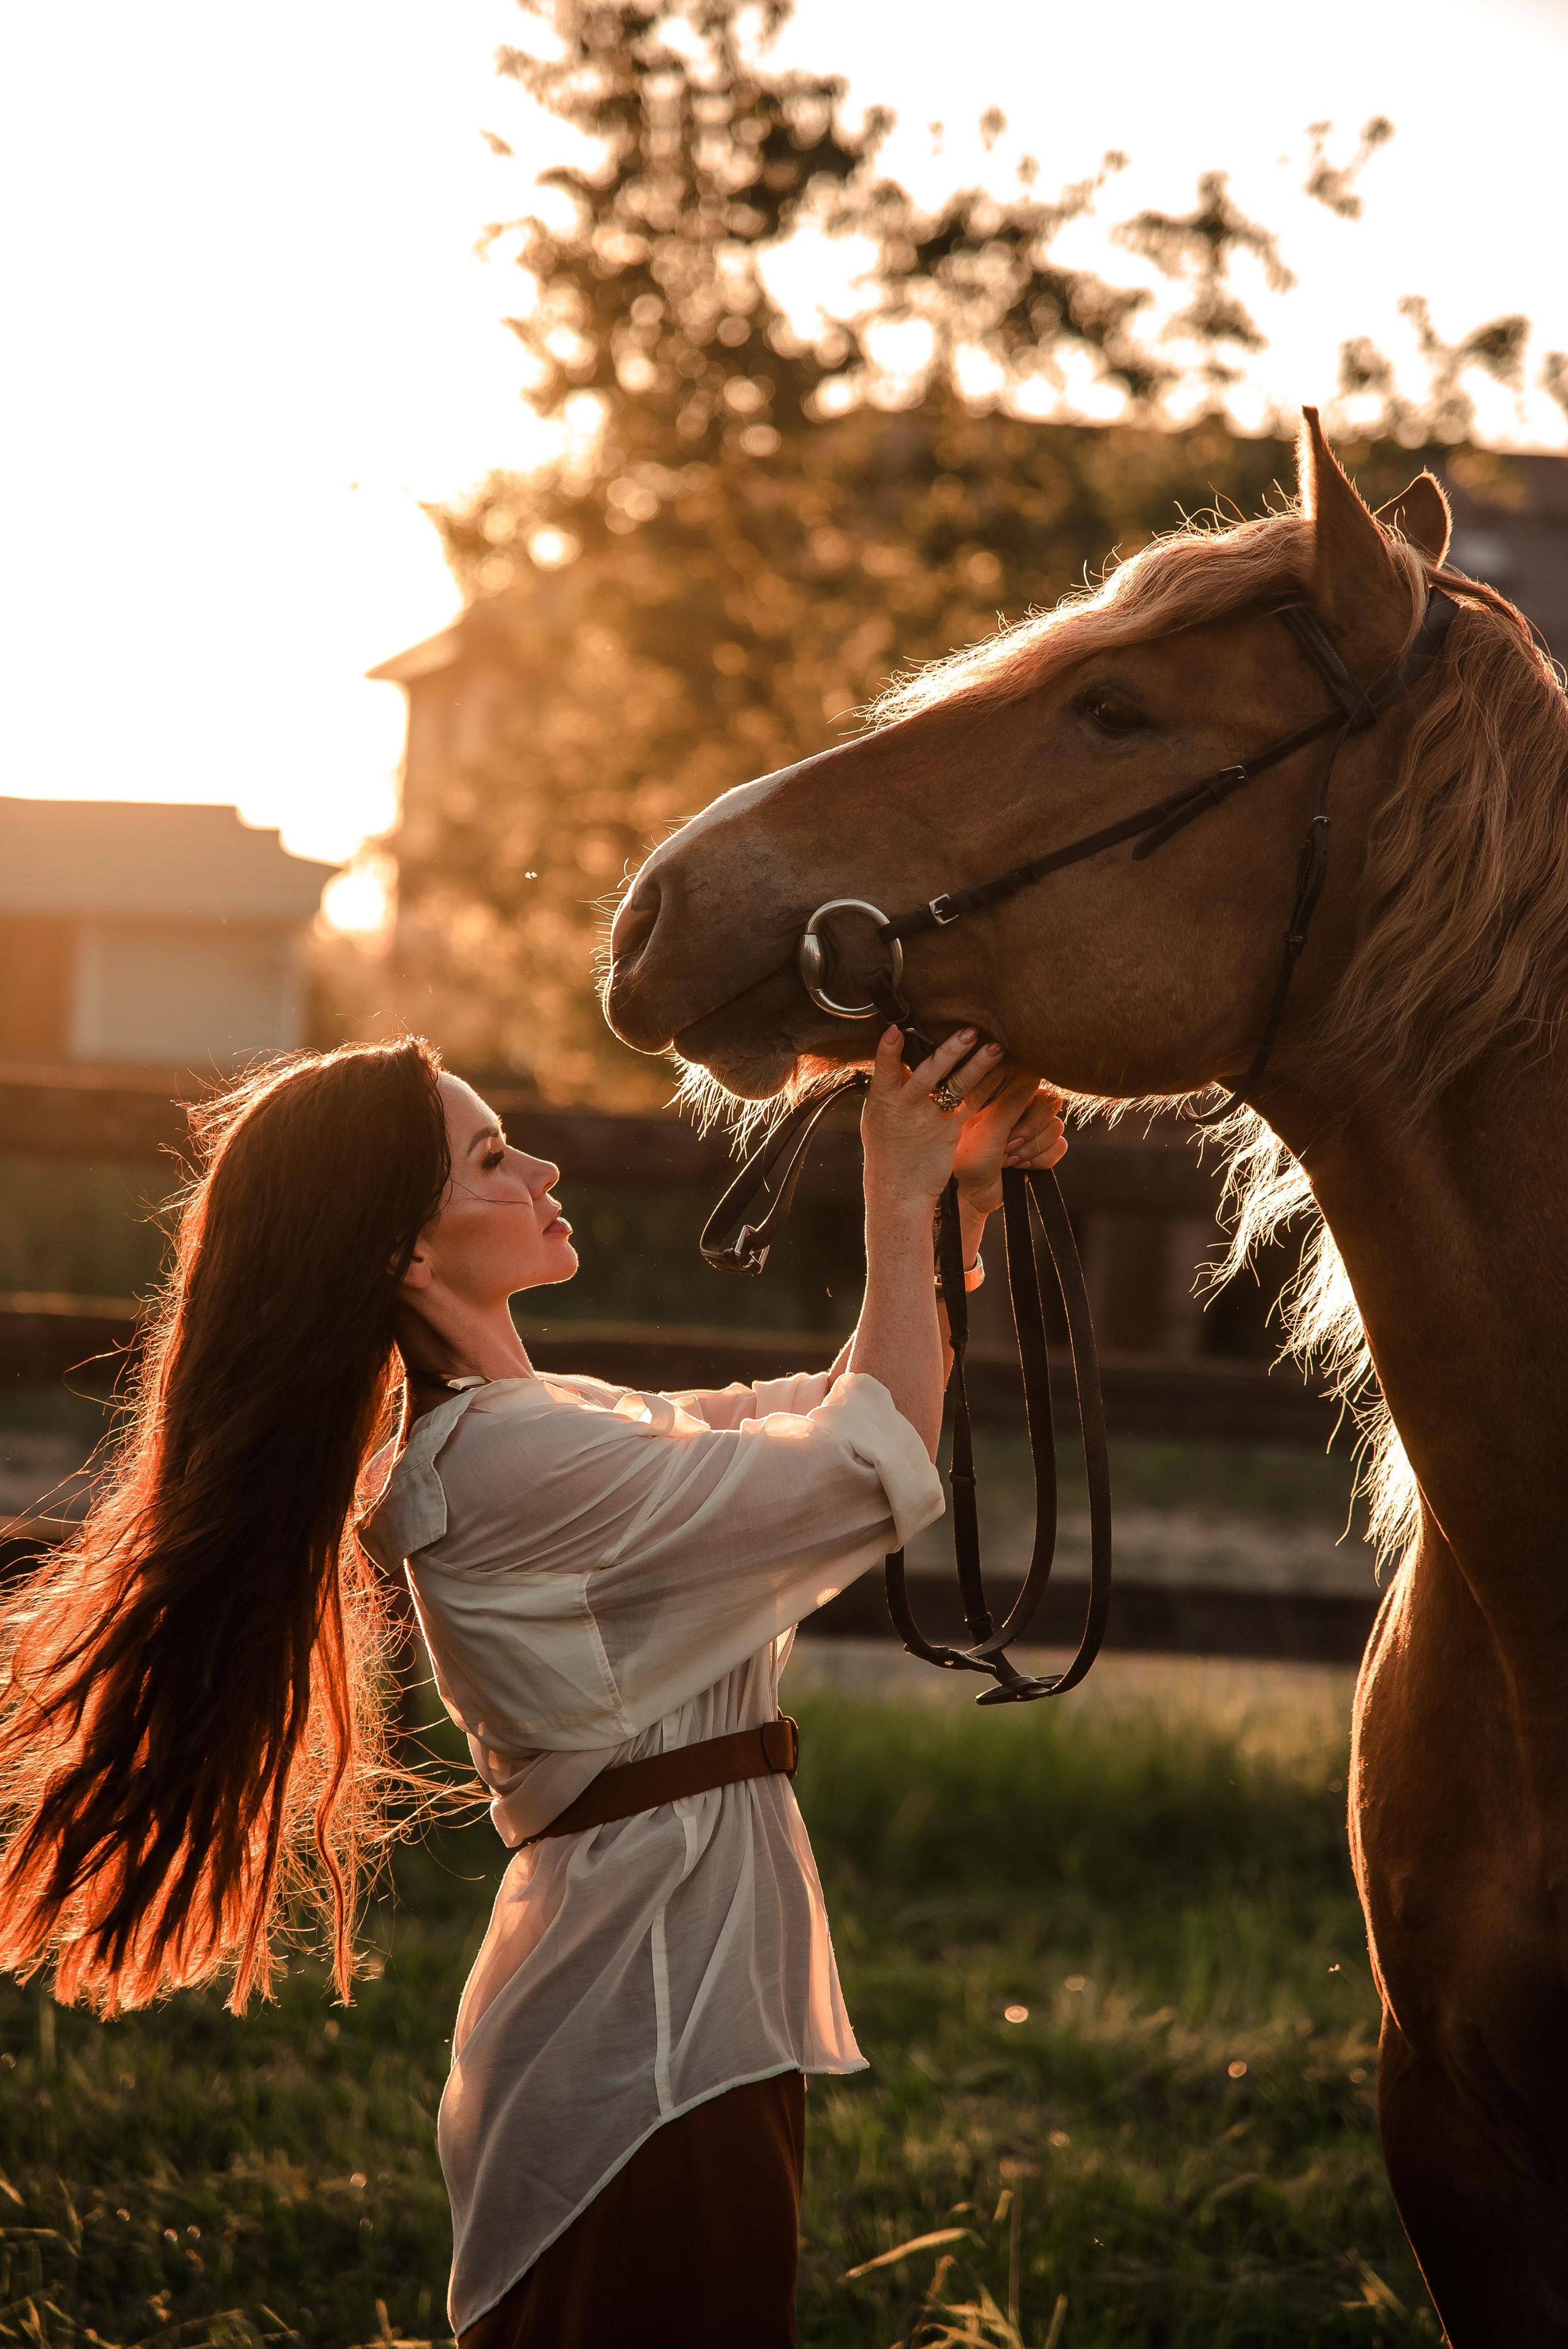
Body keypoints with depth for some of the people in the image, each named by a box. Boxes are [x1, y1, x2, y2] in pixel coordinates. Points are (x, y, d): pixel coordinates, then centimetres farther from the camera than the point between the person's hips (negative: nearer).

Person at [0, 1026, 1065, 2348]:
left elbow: (848, 1403, 18)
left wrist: (961, 1193, 6)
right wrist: (902, 1206, -8)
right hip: (655, 2043, -10)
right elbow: (876, 1473, -16)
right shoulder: (514, 1460, -18)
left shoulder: (522, 1425, 13)